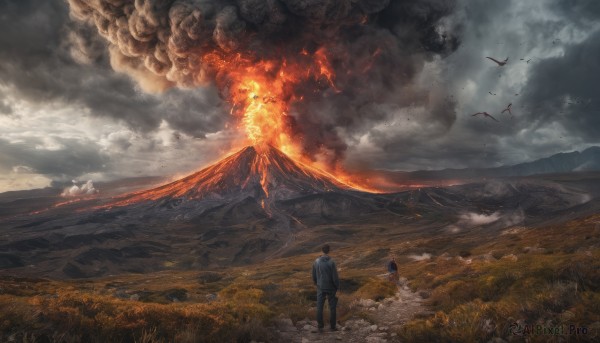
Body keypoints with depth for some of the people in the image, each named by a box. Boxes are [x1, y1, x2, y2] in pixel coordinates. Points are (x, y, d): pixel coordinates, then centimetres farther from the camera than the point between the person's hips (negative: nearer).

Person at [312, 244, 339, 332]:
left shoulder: (316, 261, -7)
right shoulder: (331, 262, -20)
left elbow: (314, 275, 5)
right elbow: (335, 277, -17)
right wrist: (338, 287, -2)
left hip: (320, 288, 3)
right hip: (330, 288, -3)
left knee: (319, 307, 10)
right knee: (332, 307, 12)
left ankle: (320, 327, 14)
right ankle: (332, 326, 19)